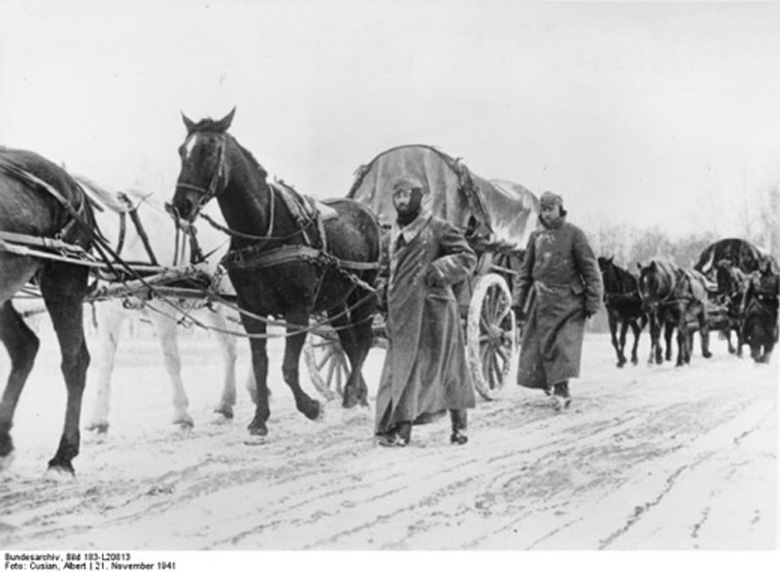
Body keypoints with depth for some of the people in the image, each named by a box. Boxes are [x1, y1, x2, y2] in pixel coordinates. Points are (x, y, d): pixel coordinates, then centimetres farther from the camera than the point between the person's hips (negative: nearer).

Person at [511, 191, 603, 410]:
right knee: (537, 345, 4)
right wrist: (518, 300, 7)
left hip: (568, 300, -3)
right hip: (542, 300, 4)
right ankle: (548, 383, 24)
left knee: (565, 345, -11)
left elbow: (590, 268, -1)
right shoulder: (536, 236, 10)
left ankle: (561, 390, -9)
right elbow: (525, 270, 14)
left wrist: (593, 300, -6)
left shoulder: (573, 234, -1)